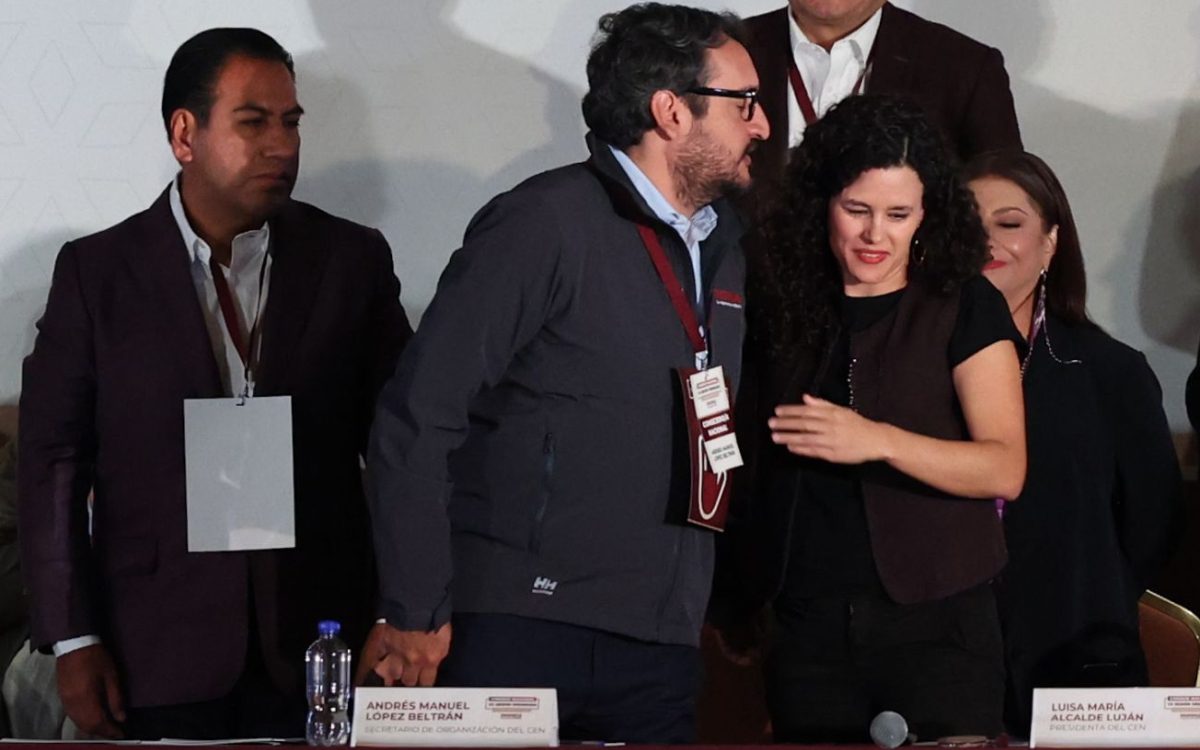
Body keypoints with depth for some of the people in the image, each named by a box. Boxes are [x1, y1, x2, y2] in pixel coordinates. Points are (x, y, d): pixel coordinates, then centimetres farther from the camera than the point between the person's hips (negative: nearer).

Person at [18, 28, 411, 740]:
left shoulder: (353, 259, 6)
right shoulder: (97, 271, 3)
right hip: (161, 659, -1)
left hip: (314, 648, 1)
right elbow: (53, 461, 2)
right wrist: (73, 640, -4)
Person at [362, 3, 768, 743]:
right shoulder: (546, 223, -9)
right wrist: (417, 616, -14)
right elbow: (416, 422, -13)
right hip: (519, 631, -6)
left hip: (660, 651, 6)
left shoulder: (725, 246, 14)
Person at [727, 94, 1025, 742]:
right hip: (807, 626, 3)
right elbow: (758, 461, 20)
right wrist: (739, 597, 10)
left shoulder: (965, 307, -2)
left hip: (936, 622, -3)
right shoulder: (781, 305, 9)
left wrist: (879, 441, -24)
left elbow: (1005, 469, -12)